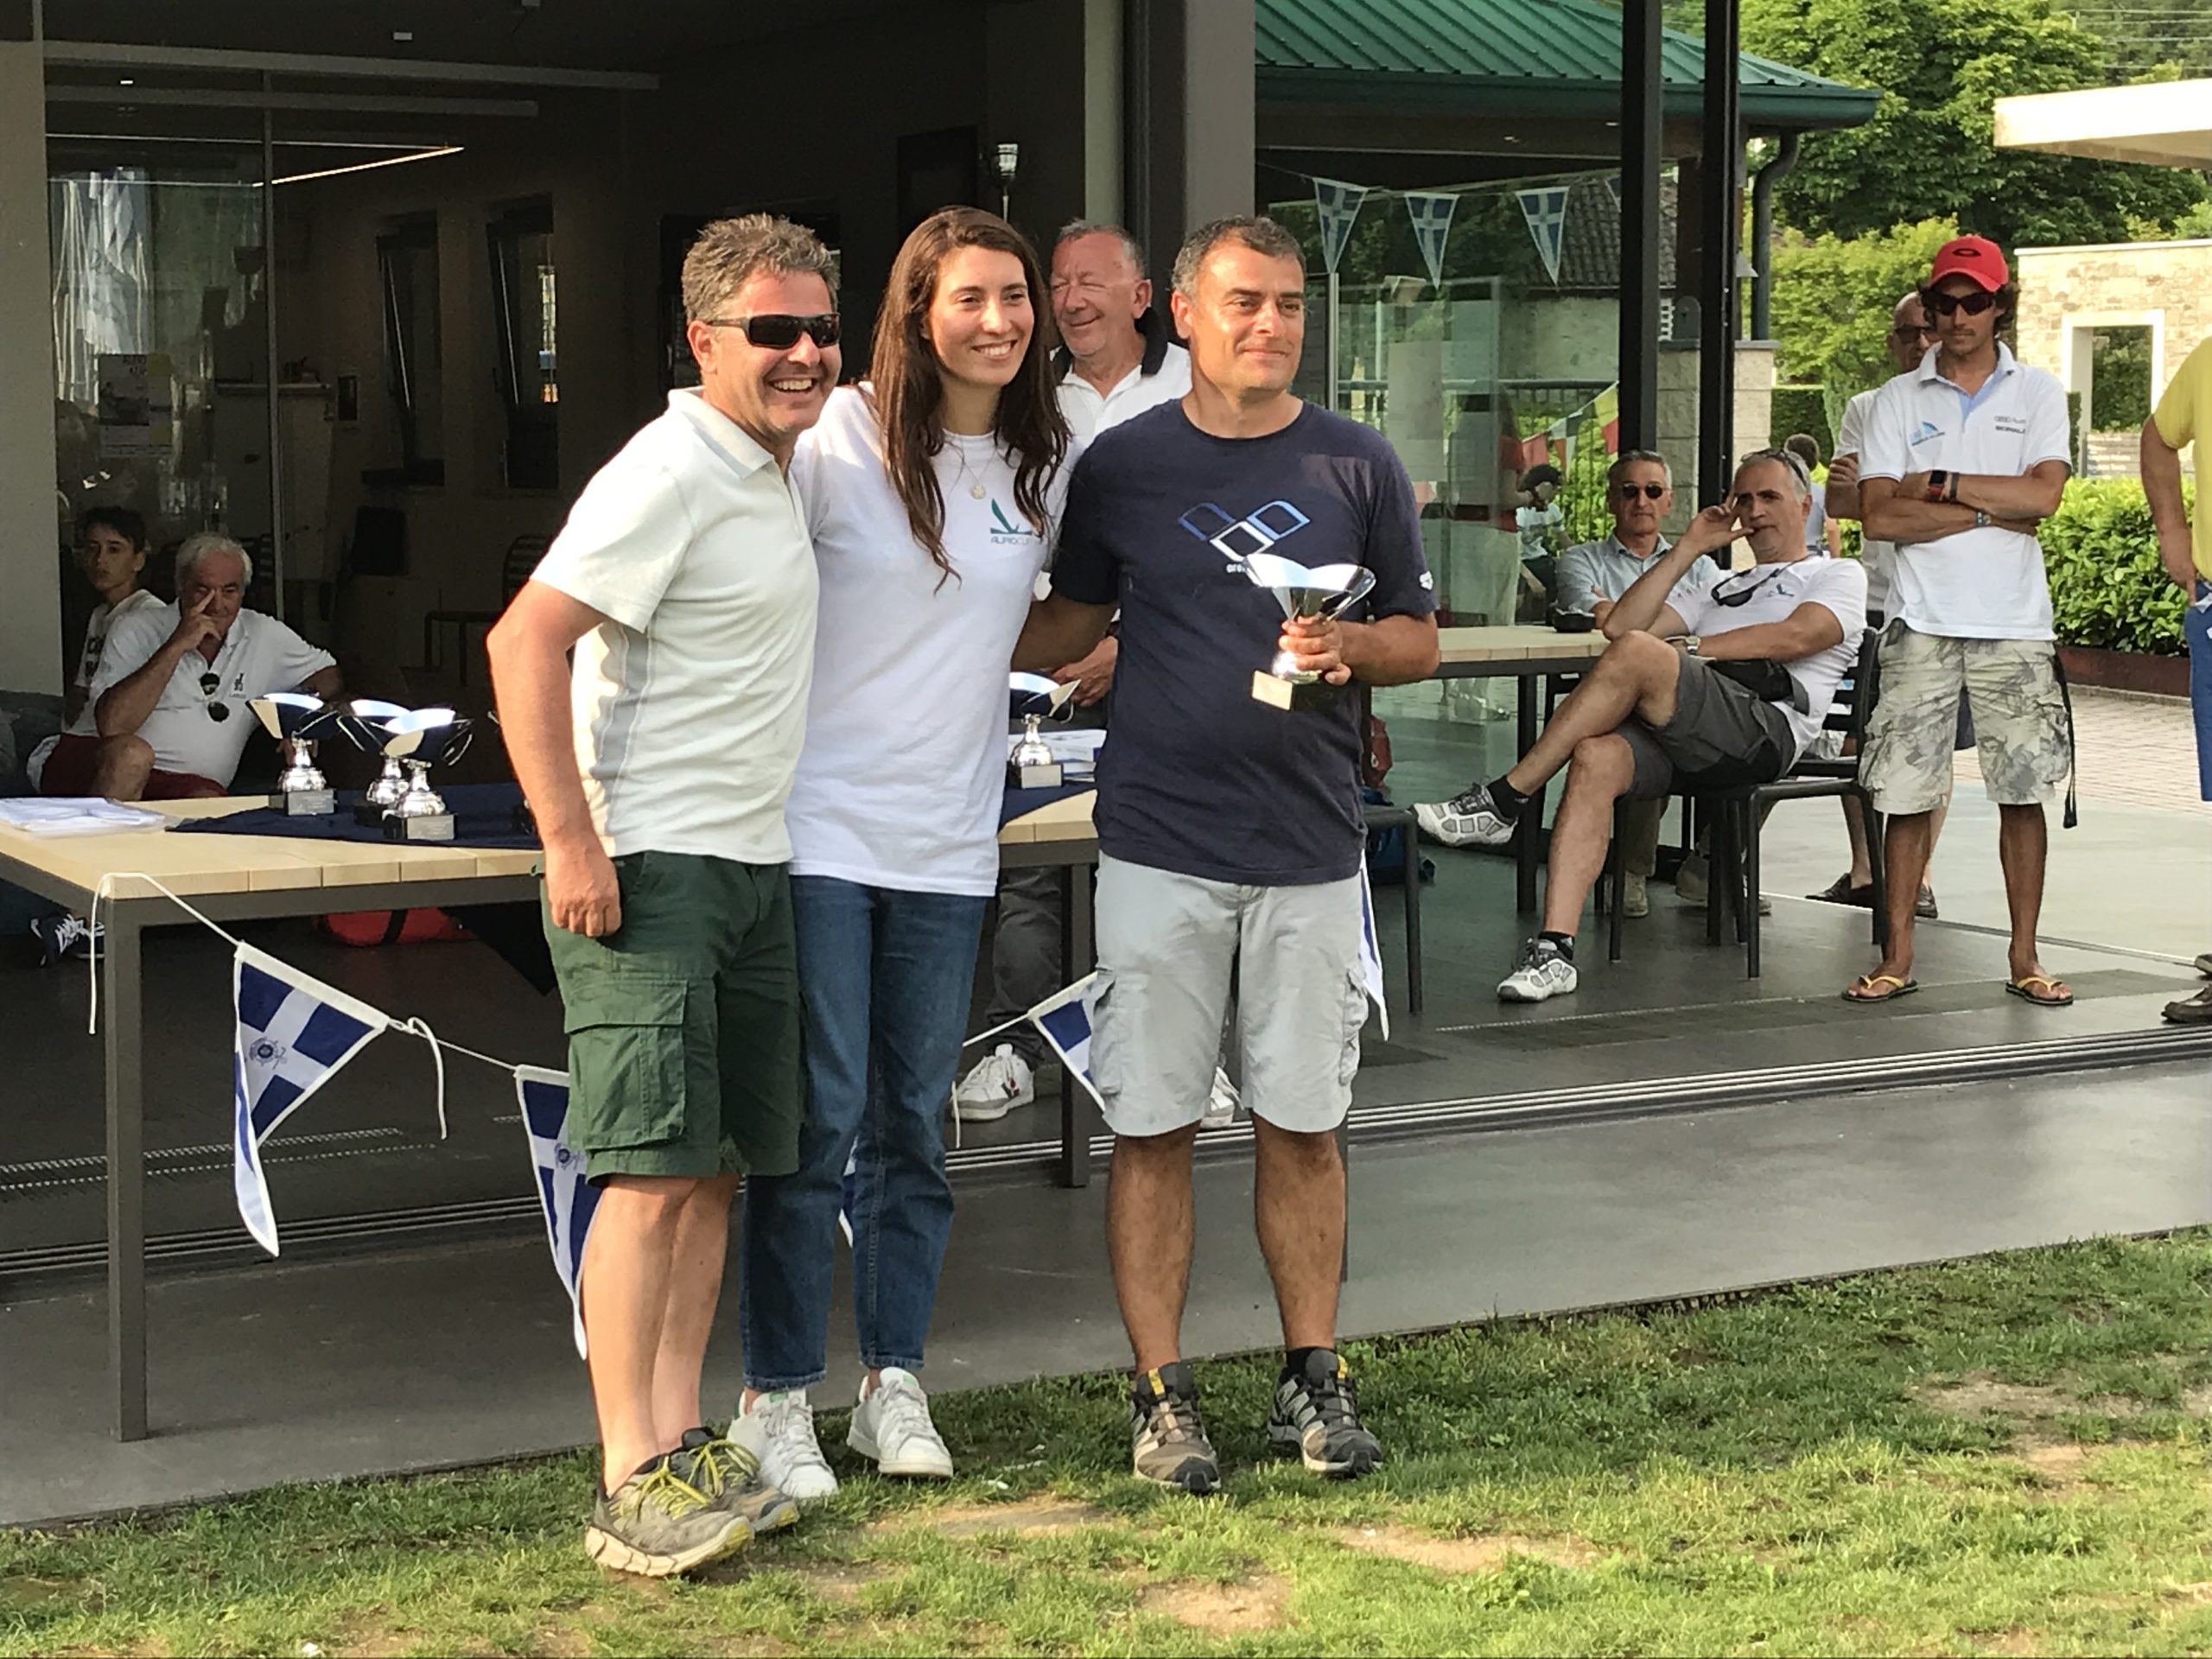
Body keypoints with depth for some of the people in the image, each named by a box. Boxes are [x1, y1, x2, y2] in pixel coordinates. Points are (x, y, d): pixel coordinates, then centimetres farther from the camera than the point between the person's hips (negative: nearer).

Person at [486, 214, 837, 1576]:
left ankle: (685, 1438, 16)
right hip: (649, 869, -9)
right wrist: (572, 845, -22)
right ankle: (631, 1482, -6)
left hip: (755, 868, 9)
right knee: (655, 1171, -10)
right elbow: (524, 642, -20)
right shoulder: (670, 475, -14)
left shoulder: (779, 467, 12)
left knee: (717, 1167, 9)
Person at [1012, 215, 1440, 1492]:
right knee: (1153, 1125, 1)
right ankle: (1163, 1392, 10)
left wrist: (1348, 648, -10)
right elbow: (1066, 628, 13)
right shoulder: (1122, 465, 4)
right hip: (1160, 845, 0)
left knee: (1303, 1122, 6)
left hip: (1312, 848, 1)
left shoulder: (1357, 465, 6)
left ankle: (1314, 1377, 18)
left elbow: (1420, 638, 10)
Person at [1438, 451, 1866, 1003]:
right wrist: (1688, 548, 23)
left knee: (1637, 654, -31)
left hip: (1767, 725, -6)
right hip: (1680, 740, 6)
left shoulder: (1840, 575, 21)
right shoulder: (1724, 590, 40)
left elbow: (1797, 637, -3)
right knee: (1595, 757, -29)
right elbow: (1619, 624, 26)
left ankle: (1504, 800, -26)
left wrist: (1688, 649, -4)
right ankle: (1554, 950, -35)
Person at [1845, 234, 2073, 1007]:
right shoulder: (1897, 400, 7)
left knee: (2024, 789, 1)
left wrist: (1939, 485, -8)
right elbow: (1878, 515, -5)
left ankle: (2024, 955, 9)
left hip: (2015, 623, 0)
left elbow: (2043, 495, -8)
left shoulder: (2037, 392, 7)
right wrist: (1990, 512, -8)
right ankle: (1898, 955, 7)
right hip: (1923, 622, 0)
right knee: (1906, 792, -1)